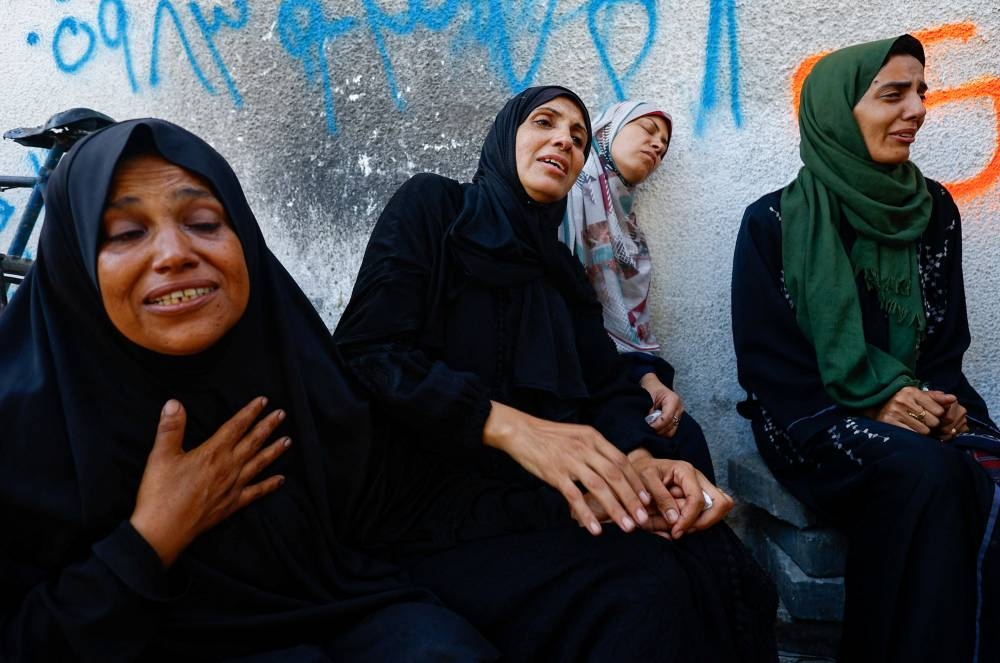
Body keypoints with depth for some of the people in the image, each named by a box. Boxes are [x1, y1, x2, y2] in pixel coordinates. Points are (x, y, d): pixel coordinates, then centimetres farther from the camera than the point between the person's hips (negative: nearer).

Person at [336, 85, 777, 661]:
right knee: (643, 589, -30)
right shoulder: (432, 205, 4)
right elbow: (365, 353, -10)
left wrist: (641, 458, -16)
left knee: (722, 571, -22)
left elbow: (607, 385, 8)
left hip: (544, 502, 6)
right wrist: (506, 424, -24)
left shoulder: (562, 270, 21)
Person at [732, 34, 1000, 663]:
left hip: (917, 406, 4)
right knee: (926, 472, -33)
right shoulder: (775, 222, -5)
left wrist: (942, 400, -9)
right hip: (814, 418, -4)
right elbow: (766, 361, -6)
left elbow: (947, 337, 12)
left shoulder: (935, 210, 9)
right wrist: (870, 403, -18)